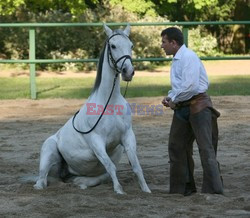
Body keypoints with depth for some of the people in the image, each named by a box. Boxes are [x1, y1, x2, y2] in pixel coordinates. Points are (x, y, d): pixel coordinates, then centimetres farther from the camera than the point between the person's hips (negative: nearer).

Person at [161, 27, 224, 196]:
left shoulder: (188, 57, -16)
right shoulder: (177, 59, 14)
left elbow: (189, 85, -25)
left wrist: (174, 100, -12)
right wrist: (170, 97, 7)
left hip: (198, 104, -10)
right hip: (182, 109, 10)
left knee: (206, 147, -9)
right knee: (176, 146, 13)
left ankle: (214, 189, -9)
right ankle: (182, 187, 22)